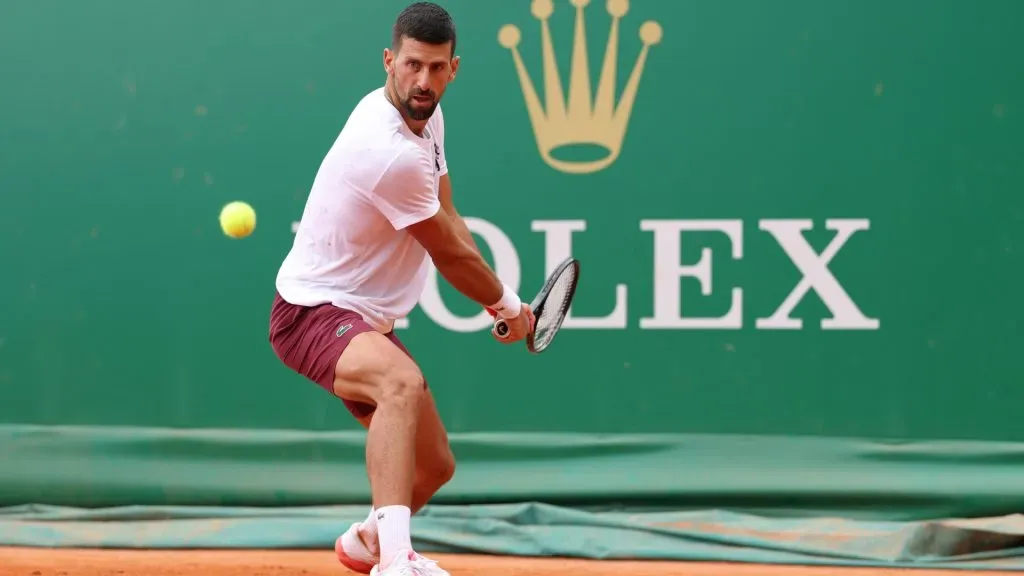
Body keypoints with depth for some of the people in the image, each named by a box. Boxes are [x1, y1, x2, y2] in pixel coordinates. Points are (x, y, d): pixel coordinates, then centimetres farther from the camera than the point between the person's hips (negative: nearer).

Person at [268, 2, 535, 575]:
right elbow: (450, 254, -15)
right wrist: (508, 304, 2)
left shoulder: (427, 115, 3)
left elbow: (451, 222, 10)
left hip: (364, 321, 10)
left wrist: (497, 300, -1)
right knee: (403, 382, -41)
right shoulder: (393, 153, -28)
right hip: (313, 312, -10)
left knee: (435, 466, 18)